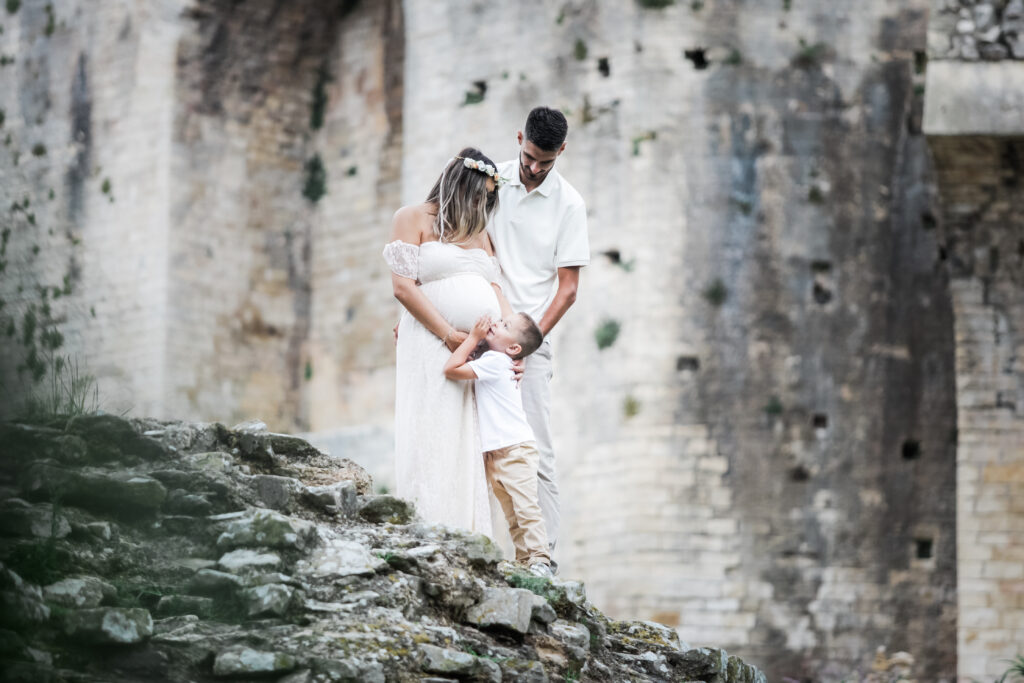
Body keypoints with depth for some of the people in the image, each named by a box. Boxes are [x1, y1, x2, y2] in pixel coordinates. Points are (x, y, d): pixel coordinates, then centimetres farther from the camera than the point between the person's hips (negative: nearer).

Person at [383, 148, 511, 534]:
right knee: (434, 441, -12)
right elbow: (403, 286, -6)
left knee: (470, 447, -1)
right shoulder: (413, 219, 5)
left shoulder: (479, 232, 24)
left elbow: (494, 290, 17)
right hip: (432, 347, -6)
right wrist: (448, 335, -11)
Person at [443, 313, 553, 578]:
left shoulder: (495, 362, -14)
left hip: (516, 449, -10)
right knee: (511, 511, 8)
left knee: (525, 506, -12)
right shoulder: (490, 362, 15)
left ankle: (539, 560, -14)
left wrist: (473, 337, -13)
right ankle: (524, 558, 8)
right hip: (493, 453, 10)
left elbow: (451, 369, -22)